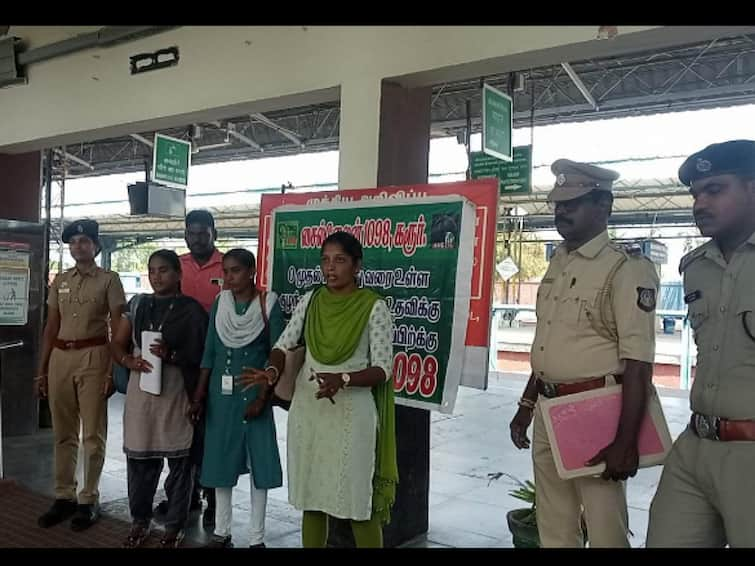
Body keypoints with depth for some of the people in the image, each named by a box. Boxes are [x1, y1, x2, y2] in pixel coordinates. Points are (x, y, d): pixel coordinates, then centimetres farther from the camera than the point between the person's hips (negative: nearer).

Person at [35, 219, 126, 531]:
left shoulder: (109, 280, -1)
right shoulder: (60, 281, 13)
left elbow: (117, 329, -4)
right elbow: (51, 327, 14)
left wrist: (113, 370, -10)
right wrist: (42, 369, 11)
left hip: (93, 357, -5)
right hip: (60, 357, 5)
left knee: (93, 434, 1)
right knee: (63, 433, 10)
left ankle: (89, 499, 11)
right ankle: (64, 496, 21)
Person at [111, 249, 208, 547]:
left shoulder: (191, 309, -3)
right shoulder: (138, 305, 10)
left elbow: (201, 355, -4)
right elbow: (118, 344, 12)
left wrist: (171, 355, -19)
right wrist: (129, 361, -8)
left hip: (177, 394, -3)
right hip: (140, 392, 4)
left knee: (179, 459, 3)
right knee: (139, 458, 7)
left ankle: (174, 526, 18)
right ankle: (139, 521, 25)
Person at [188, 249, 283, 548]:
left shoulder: (268, 304, -8)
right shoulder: (219, 303, 3)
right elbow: (209, 352, 6)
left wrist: (262, 397, -14)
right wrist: (199, 395, 1)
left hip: (253, 393, -3)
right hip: (221, 394, 4)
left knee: (259, 463, 3)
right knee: (221, 461, 10)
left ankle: (257, 537, 15)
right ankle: (221, 532, 25)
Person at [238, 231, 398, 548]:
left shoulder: (374, 307, -8)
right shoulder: (310, 301, 5)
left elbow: (382, 368, -11)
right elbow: (284, 345, 4)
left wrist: (343, 379, -27)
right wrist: (273, 371, -18)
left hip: (351, 413, -4)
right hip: (307, 409, 5)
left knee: (359, 499, 1)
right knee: (310, 496, 15)